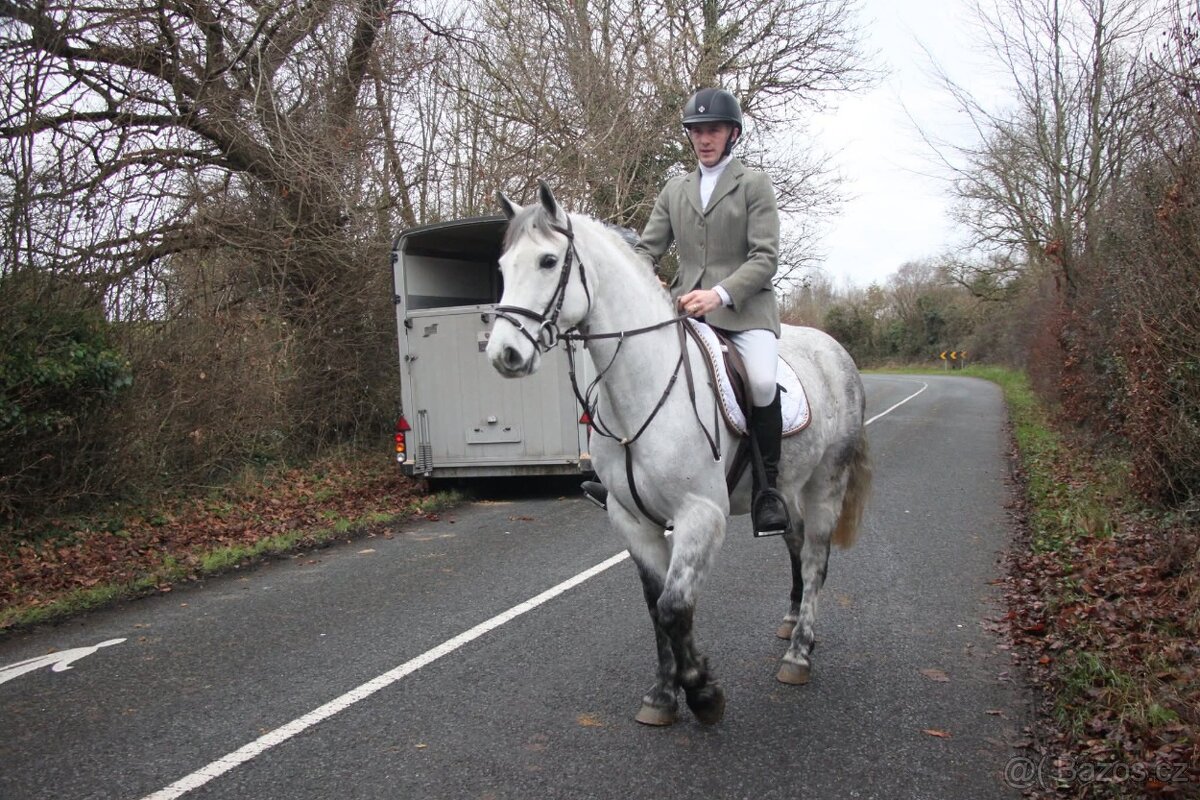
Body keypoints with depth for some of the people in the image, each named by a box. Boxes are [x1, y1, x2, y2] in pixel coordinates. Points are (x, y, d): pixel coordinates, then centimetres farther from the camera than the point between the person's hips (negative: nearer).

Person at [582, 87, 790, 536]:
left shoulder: (755, 184, 5)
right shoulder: (674, 190, 18)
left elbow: (765, 258, -5)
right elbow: (647, 248, 13)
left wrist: (720, 293, -22)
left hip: (744, 307, -4)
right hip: (686, 305, 5)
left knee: (762, 381, -31)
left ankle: (768, 488, -12)